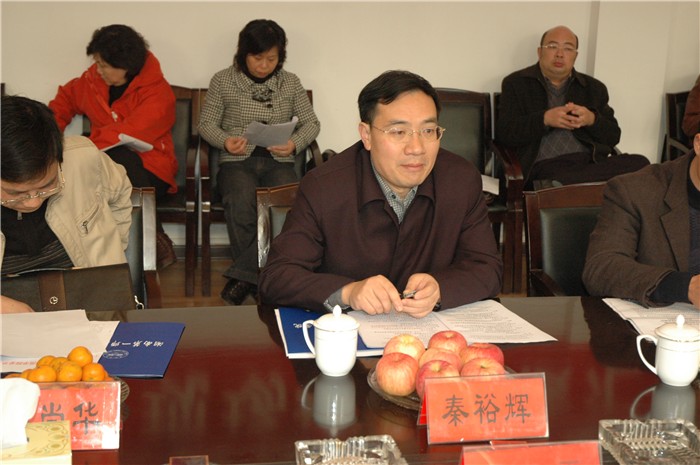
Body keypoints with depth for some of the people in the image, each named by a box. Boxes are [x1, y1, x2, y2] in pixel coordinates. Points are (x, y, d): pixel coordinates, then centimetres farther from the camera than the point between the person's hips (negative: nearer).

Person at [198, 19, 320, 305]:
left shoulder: (290, 82, 14)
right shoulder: (223, 81, 9)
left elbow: (311, 123, 14)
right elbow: (207, 124, 10)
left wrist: (295, 144, -7)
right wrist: (225, 141, -12)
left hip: (278, 162, 1)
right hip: (238, 162, -1)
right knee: (240, 205, -35)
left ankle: (242, 276, -30)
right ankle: (257, 280, -24)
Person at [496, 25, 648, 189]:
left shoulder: (594, 88, 23)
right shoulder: (516, 83, 13)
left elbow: (613, 136, 17)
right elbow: (504, 133, 1)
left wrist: (592, 120, -4)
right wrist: (545, 119, -12)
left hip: (591, 163, 5)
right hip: (544, 167, -4)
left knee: (640, 163, -28)